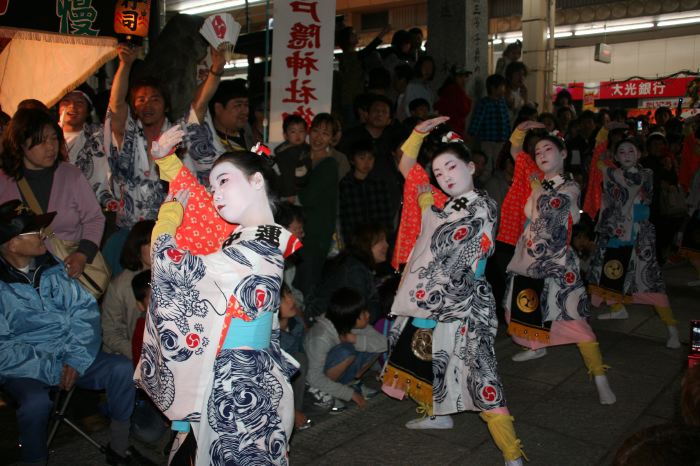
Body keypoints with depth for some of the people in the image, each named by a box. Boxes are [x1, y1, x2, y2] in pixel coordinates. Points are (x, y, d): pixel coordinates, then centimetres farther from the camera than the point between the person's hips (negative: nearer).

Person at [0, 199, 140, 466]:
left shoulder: (52, 267, 4)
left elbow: (85, 309, 0)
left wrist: (76, 359, -13)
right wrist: (51, 371, -19)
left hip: (71, 358, 4)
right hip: (25, 370, -4)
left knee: (121, 368, -16)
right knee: (36, 402, -33)